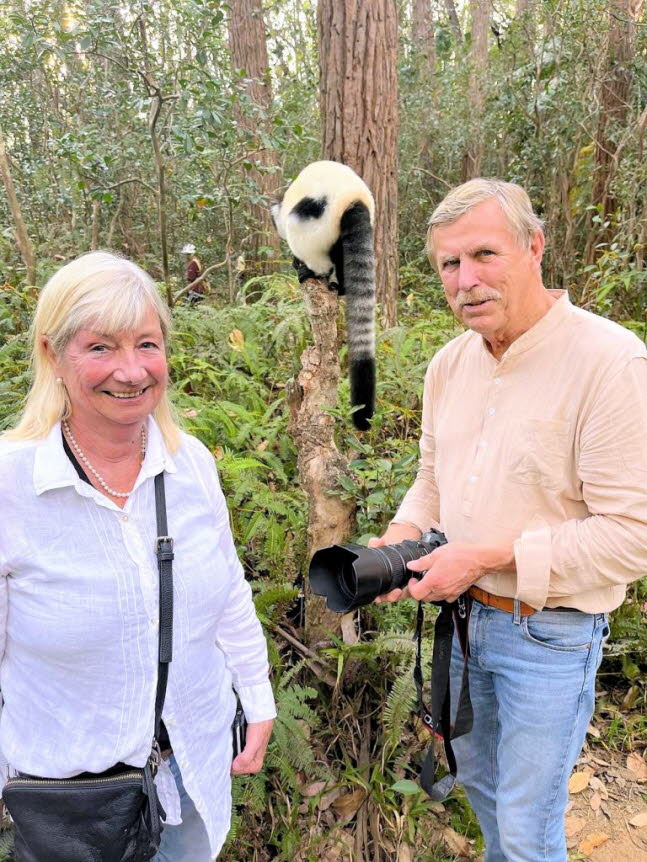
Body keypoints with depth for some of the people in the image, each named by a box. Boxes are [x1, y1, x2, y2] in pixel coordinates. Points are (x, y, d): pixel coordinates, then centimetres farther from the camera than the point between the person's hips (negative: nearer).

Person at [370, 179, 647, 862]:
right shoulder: (449, 363, 0)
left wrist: (491, 556, -25)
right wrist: (401, 537, -6)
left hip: (549, 633, -6)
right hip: (461, 613, 7)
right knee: (474, 772, 29)